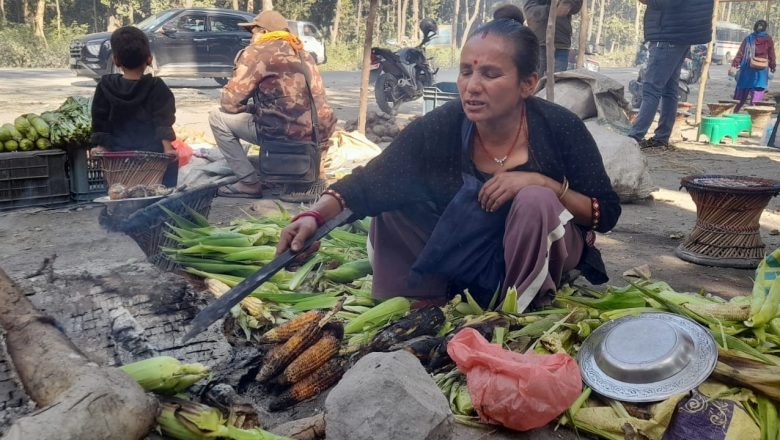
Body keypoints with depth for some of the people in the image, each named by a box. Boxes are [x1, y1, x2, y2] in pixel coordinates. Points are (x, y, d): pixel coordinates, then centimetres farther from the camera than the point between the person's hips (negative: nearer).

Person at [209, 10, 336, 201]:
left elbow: (229, 103, -3)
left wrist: (248, 108, 19)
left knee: (218, 117, 7)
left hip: (284, 133, -8)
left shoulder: (257, 52, -1)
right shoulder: (303, 53, 21)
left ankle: (249, 182, 5)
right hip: (319, 132, 8)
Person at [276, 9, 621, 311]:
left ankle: (518, 313, -11)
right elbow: (370, 182, -20)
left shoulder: (559, 128, -21)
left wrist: (543, 182, -30)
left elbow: (608, 213, -14)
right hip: (466, 258, 2)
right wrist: (314, 216, -38)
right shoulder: (440, 128, -18)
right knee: (392, 204, -14)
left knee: (536, 200, -33)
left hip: (538, 257, -2)